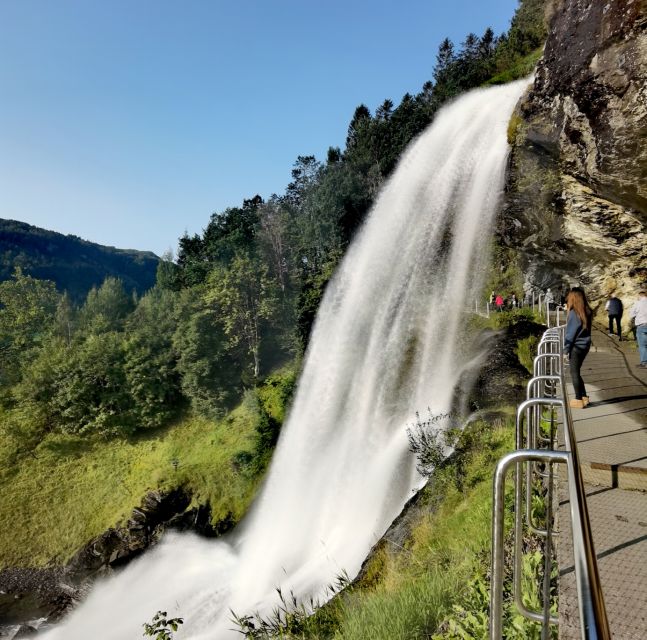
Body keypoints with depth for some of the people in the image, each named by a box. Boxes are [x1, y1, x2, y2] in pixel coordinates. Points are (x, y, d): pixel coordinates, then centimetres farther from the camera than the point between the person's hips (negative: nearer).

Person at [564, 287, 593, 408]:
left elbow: (570, 333, -15)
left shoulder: (574, 313, -17)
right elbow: (585, 329, 9)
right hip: (585, 345, 7)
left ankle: (578, 400, 9)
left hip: (576, 347, -7)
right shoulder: (587, 312, 4)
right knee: (577, 371, 18)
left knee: (574, 373, 4)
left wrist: (566, 349, -8)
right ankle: (584, 397, 22)